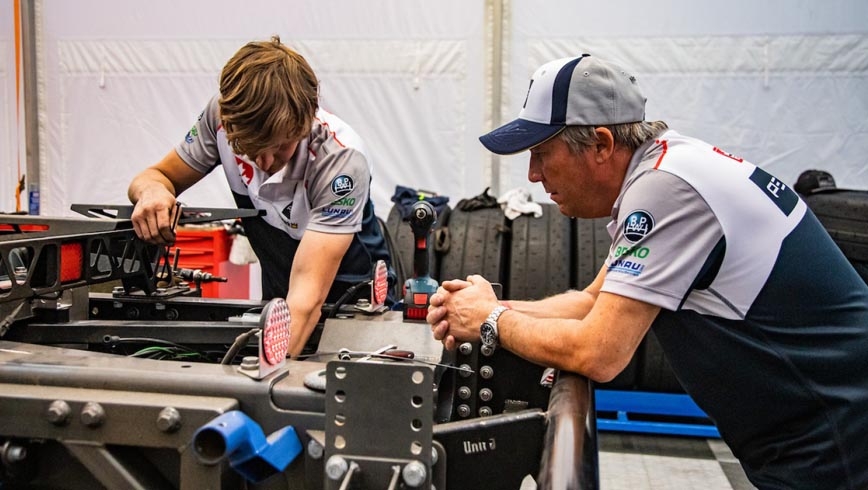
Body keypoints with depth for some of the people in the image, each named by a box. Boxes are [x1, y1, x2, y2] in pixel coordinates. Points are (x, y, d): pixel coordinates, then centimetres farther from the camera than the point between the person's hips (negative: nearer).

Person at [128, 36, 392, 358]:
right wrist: (152, 190, -26)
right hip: (277, 296, 3)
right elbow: (158, 175, -2)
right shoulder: (223, 114, -16)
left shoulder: (341, 157, -30)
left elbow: (308, 294, -35)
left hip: (349, 293, -3)